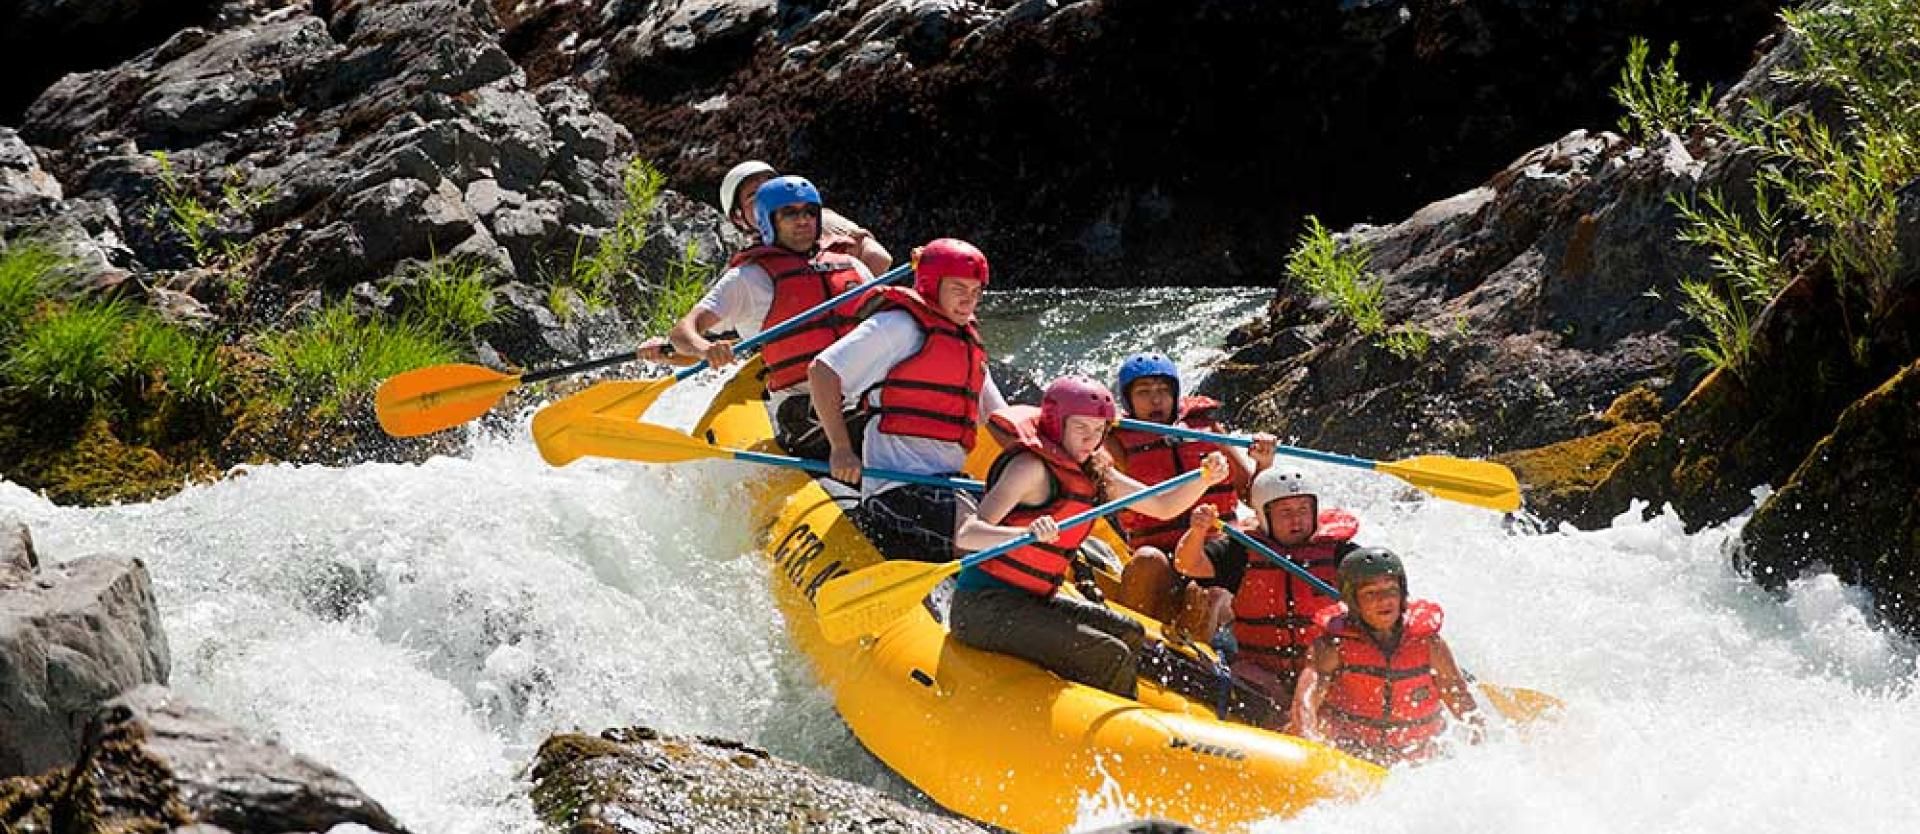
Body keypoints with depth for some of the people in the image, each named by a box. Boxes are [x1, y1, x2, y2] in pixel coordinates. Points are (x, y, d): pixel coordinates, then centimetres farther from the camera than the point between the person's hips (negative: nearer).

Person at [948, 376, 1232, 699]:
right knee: (1112, 657, -16)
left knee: (1131, 635, 13)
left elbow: (1163, 506, 16)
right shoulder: (1032, 466, -14)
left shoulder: (1094, 474, 12)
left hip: (1031, 601, 10)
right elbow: (967, 535, -26)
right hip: (985, 608, -10)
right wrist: (1028, 533, -45)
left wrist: (1205, 479, -4)